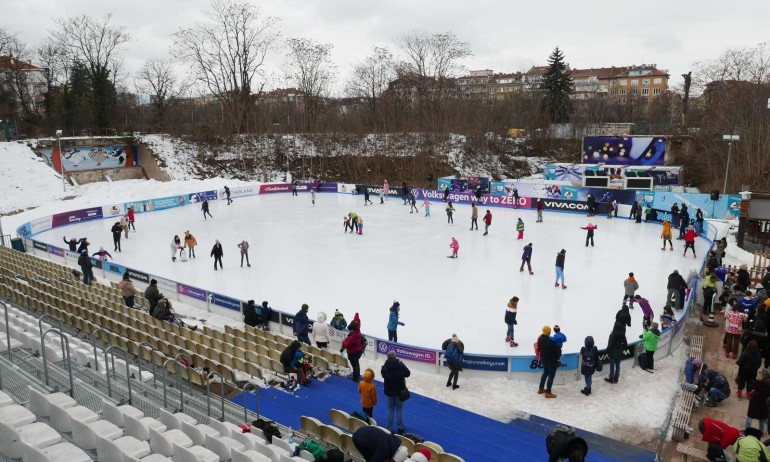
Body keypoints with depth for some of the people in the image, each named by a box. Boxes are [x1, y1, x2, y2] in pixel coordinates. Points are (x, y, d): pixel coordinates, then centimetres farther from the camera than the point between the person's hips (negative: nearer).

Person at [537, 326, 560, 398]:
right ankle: (548, 392, 8)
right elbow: (556, 350, -21)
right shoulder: (551, 341, -28)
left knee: (545, 373, 23)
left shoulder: (540, 338, -4)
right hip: (551, 360, -8)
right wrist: (557, 358, -3)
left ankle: (541, 389, 31)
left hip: (543, 359, 8)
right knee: (551, 375, 4)